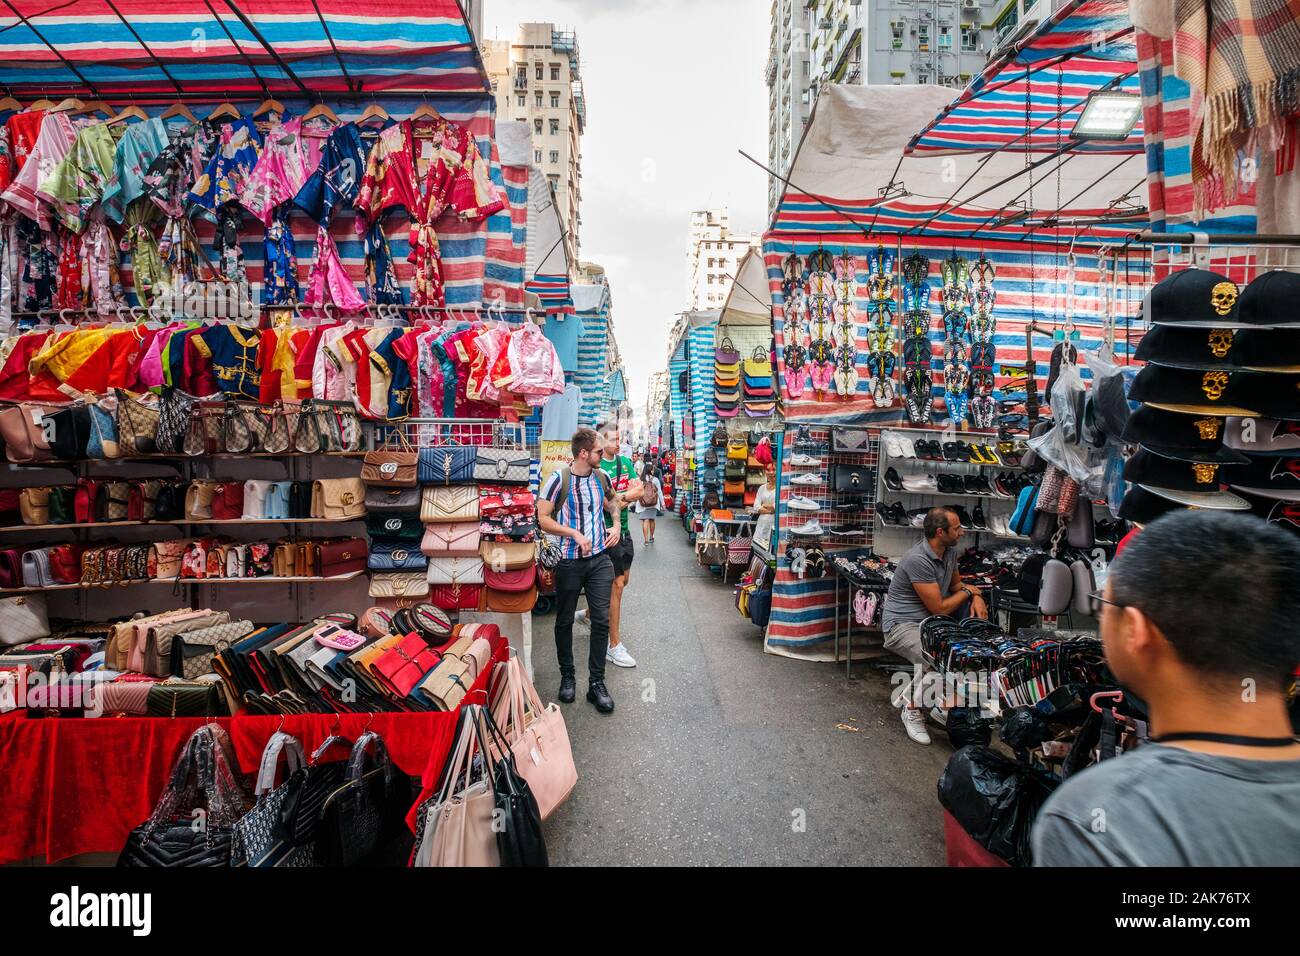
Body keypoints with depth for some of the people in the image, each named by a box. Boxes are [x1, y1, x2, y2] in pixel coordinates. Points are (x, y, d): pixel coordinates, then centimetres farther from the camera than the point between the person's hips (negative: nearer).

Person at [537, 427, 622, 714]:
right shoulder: (559, 479, -11)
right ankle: (567, 676, 30)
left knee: (602, 620, 1)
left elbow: (611, 501, 25)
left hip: (600, 559, 4)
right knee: (565, 621, 11)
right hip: (570, 561, -3)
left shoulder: (601, 477, 4)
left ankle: (596, 682, 13)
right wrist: (575, 534, -19)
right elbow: (543, 519, -11)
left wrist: (616, 524, 8)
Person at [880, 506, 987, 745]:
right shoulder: (918, 560, -24)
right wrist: (968, 591, -3)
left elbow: (956, 584, 21)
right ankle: (913, 709, -8)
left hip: (930, 621, 9)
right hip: (903, 625, -9)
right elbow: (939, 609, -20)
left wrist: (976, 596, -2)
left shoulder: (950, 551, 4)